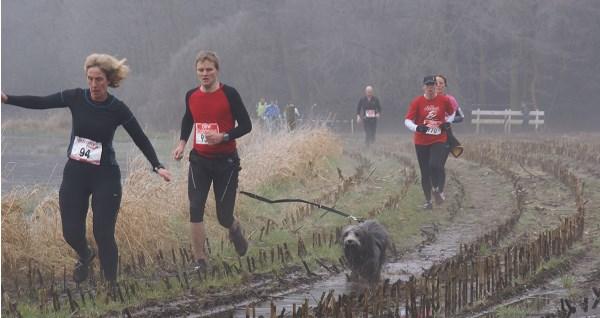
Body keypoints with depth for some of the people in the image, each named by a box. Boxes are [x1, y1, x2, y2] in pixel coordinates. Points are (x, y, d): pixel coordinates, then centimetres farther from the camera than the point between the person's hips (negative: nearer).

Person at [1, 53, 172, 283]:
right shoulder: (76, 98, -4)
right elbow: (39, 102, 0)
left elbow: (140, 139, -2)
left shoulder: (117, 109, -8)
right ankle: (85, 256, 36)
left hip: (105, 176, -2)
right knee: (71, 232, 1)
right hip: (75, 173, 2)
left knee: (103, 234, -7)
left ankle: (111, 284, 8)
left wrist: (157, 166, -13)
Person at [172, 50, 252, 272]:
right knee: (195, 208, -12)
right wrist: (182, 143, 7)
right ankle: (200, 260, -4)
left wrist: (223, 137, -24)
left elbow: (246, 125, -10)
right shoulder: (191, 96, 2)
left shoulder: (229, 94, -12)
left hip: (226, 161, -3)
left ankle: (235, 229, 40)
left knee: (224, 216, 2)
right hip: (199, 160, 3)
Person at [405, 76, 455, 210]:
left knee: (435, 165, -22)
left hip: (439, 140, -1)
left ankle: (436, 189, 6)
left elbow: (451, 113, 19)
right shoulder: (417, 102, -5)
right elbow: (407, 121, -11)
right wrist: (417, 128, -30)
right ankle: (428, 200, 20)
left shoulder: (444, 100, -1)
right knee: (425, 173, 6)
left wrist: (447, 122, 0)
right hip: (421, 142, 1)